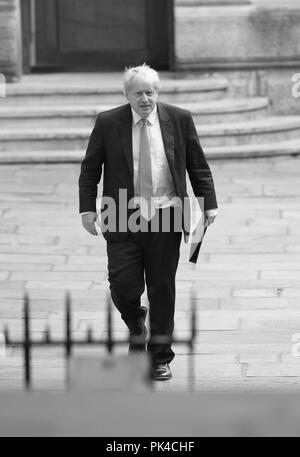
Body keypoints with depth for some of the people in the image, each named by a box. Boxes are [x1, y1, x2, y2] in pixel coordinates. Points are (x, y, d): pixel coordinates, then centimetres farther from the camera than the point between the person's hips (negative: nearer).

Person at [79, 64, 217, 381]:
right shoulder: (107, 123, 0)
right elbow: (90, 170, 5)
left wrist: (209, 203, 1)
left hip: (165, 216, 1)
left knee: (162, 289, 4)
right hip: (123, 218, 0)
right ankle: (136, 326, 28)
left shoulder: (179, 119, 2)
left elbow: (198, 165, 8)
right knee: (123, 284, -7)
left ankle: (160, 358, 16)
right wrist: (87, 208, -4)